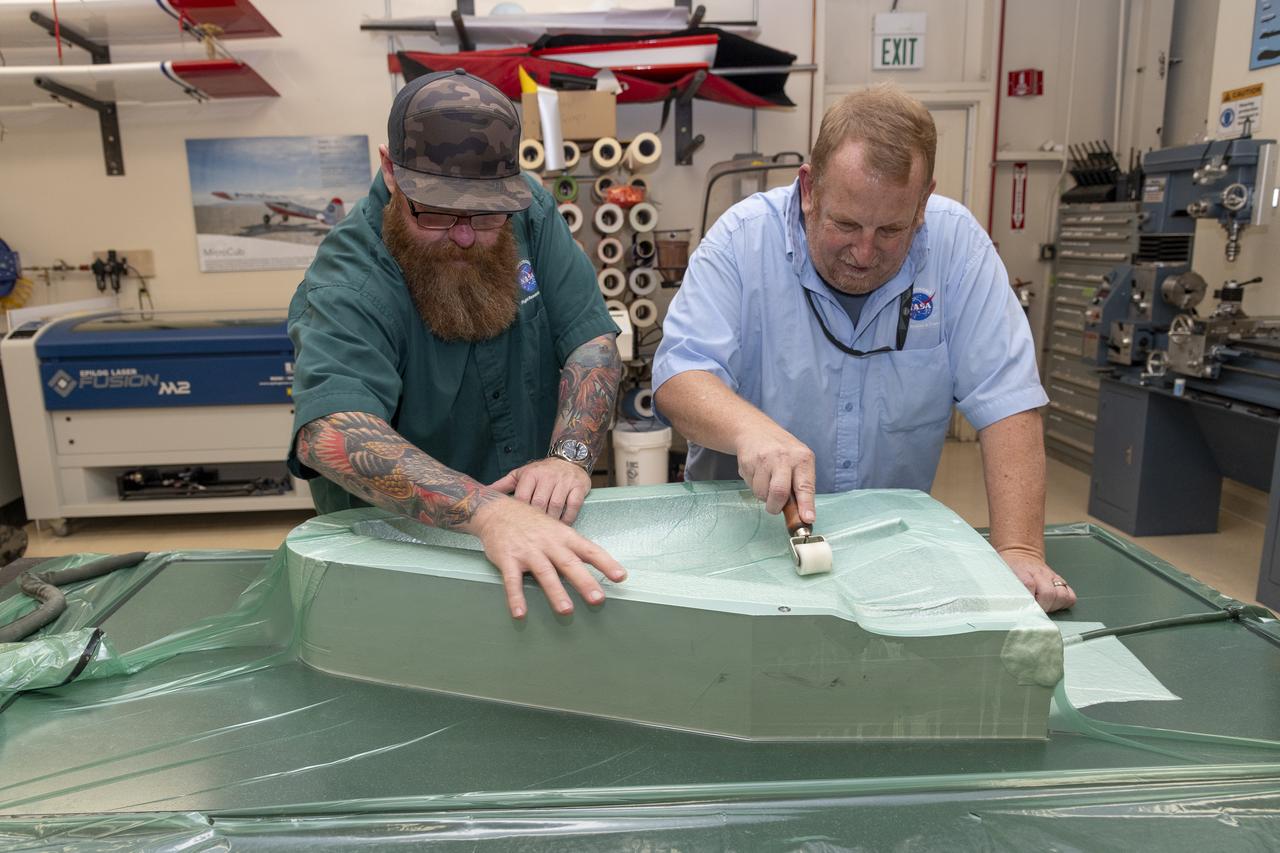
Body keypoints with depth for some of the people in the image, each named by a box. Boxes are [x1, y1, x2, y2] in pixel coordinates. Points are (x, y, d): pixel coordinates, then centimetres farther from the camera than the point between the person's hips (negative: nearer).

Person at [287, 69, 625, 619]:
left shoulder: (531, 214, -4)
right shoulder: (347, 285, -20)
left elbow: (593, 342, -8)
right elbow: (329, 431, -35)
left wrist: (570, 455, -25)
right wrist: (488, 513, -48)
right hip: (395, 549, -3)